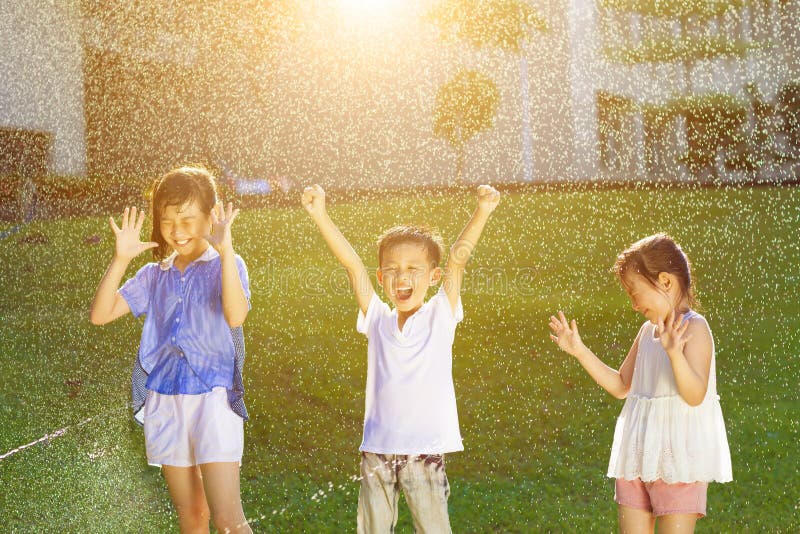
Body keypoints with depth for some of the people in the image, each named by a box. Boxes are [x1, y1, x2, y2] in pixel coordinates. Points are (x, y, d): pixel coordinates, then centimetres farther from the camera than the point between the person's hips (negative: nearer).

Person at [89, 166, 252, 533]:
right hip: (164, 402, 5)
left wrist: (225, 250, -30)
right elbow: (100, 314, 2)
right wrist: (120, 260, -9)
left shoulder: (226, 266, -2)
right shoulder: (154, 276, 11)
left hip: (212, 396, -5)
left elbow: (236, 316, -22)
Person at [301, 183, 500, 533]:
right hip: (377, 449, 3)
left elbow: (458, 259, -10)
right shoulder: (377, 319, 6)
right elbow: (352, 265, -1)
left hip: (426, 450, -3)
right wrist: (320, 215, -7)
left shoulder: (440, 317, 0)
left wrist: (482, 212, -20)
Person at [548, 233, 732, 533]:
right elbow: (621, 386, 21)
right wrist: (579, 351, 15)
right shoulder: (647, 331, 12)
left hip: (678, 454, -8)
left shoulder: (694, 328, -11)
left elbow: (695, 395, -21)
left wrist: (674, 352, -37)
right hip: (638, 452, 8)